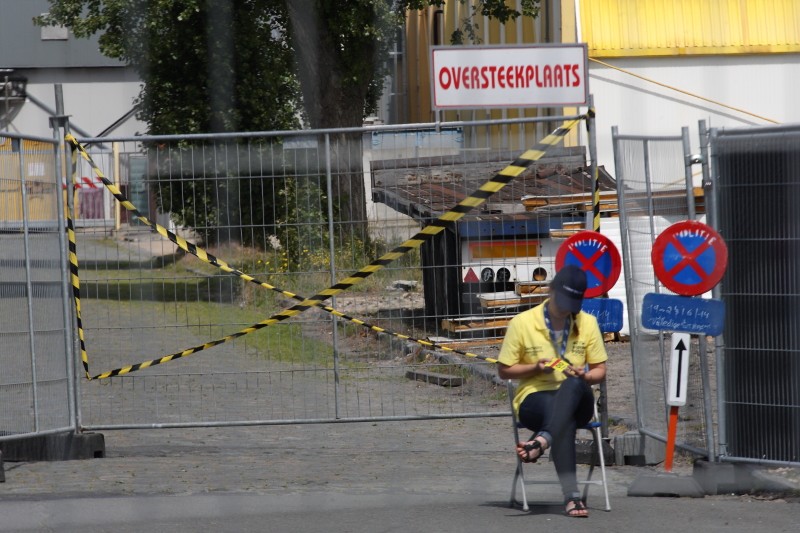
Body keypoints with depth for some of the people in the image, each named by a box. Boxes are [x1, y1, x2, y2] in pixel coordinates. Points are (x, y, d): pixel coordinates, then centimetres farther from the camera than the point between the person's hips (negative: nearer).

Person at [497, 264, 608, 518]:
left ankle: (542, 440, -57)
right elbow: (504, 370, 6)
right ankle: (571, 496, -54)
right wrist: (536, 368, -12)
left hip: (576, 401, 2)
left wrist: (584, 376, -12)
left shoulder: (587, 323, 8)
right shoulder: (522, 323, 1)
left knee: (572, 385, -40)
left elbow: (600, 371, 12)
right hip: (535, 399, -2)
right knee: (564, 422, -41)